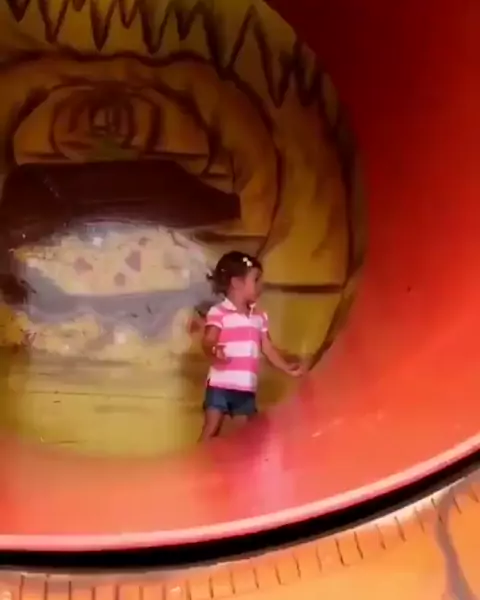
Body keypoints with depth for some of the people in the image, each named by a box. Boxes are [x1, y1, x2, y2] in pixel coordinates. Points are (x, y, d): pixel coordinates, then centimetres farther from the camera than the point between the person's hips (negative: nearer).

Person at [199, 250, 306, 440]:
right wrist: (214, 351, -40)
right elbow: (208, 343, -18)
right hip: (220, 384, -6)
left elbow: (268, 348, 15)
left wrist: (287, 368, 7)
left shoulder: (259, 316, 12)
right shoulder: (218, 312, -8)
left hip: (247, 387, 6)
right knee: (211, 431, -2)